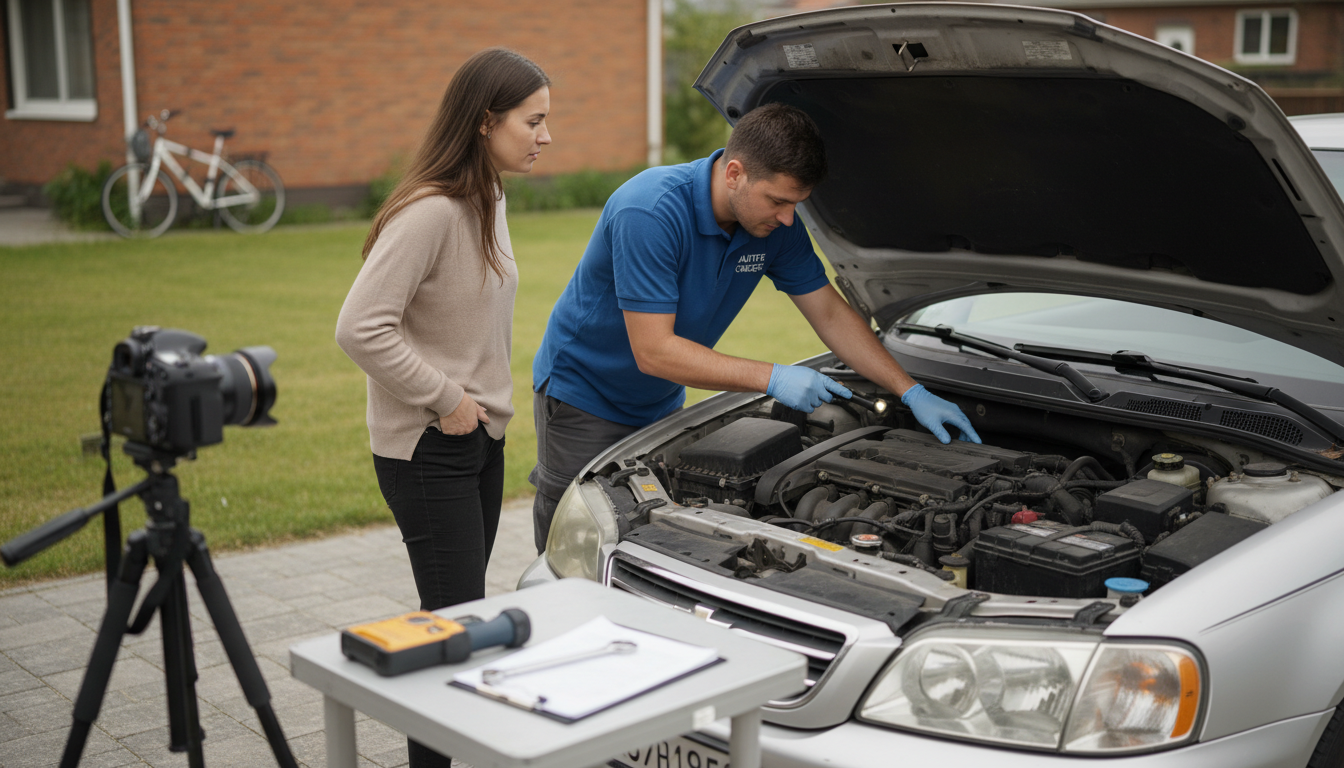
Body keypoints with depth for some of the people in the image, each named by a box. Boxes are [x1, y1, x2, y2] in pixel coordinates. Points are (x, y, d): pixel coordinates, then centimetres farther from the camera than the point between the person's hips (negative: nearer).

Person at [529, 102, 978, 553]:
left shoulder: (775, 225, -10)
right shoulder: (650, 213, -32)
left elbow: (831, 315, 1)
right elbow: (653, 351, -32)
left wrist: (911, 392, -6)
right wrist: (772, 380, -34)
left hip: (660, 405, 6)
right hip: (582, 396, -6)